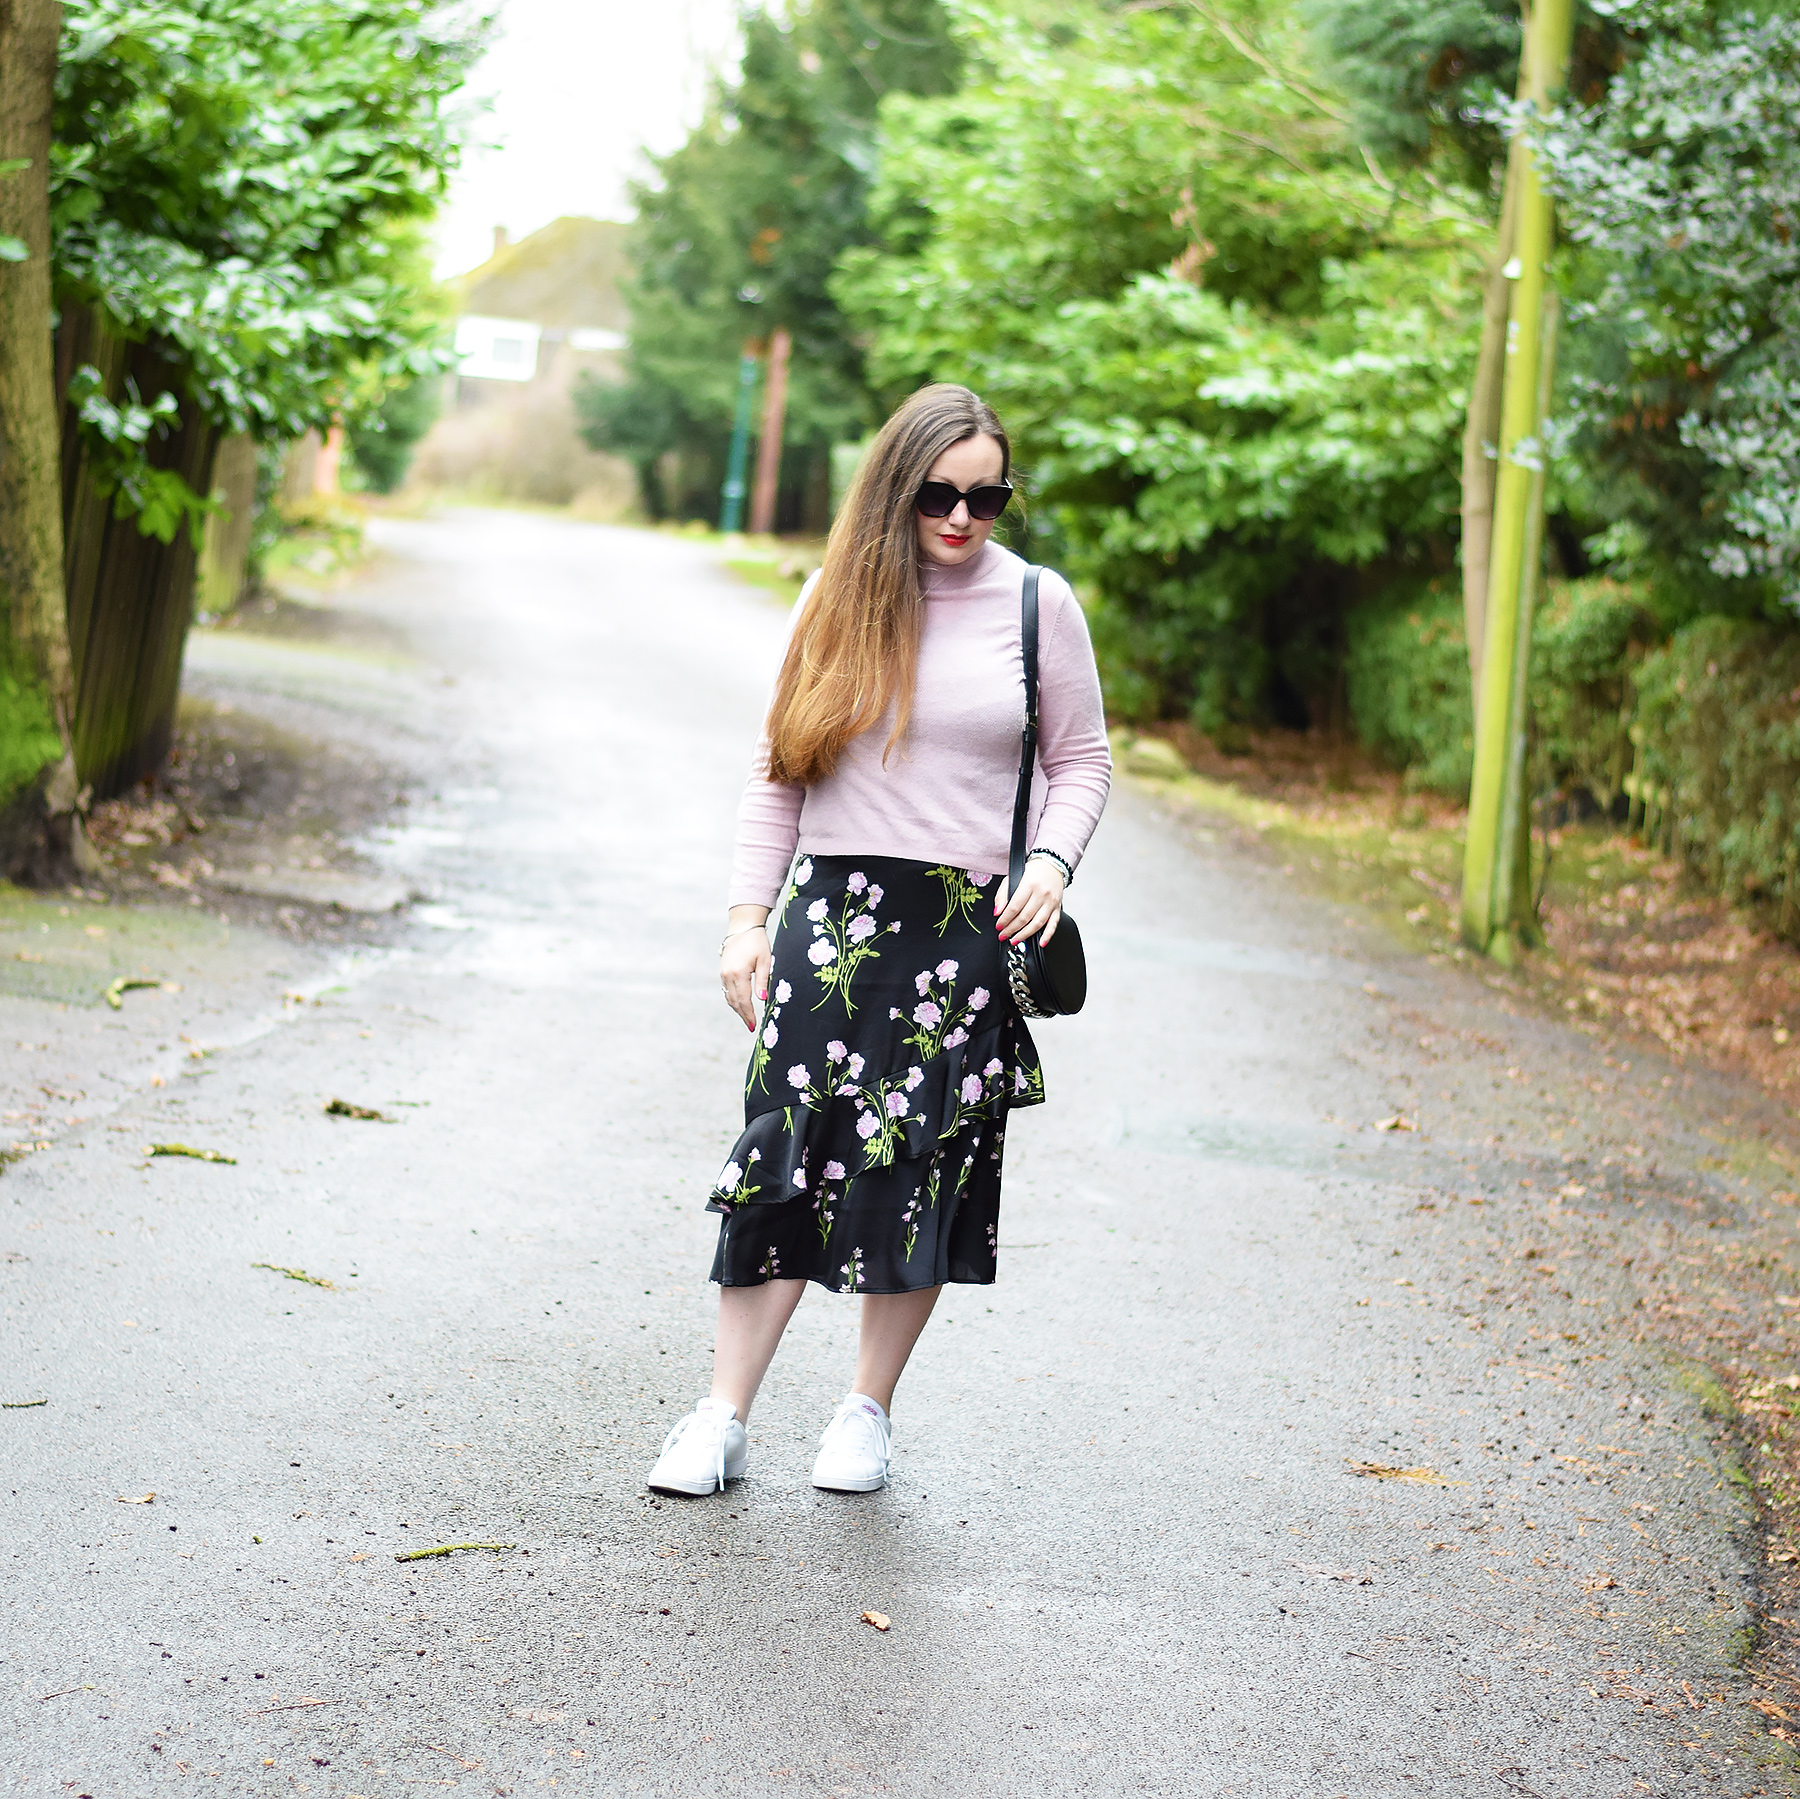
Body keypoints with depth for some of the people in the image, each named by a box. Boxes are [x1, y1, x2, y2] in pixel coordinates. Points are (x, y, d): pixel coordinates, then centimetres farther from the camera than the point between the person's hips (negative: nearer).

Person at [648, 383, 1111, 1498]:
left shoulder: (1038, 604, 2)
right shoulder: (837, 597, 5)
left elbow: (1081, 763, 9)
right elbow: (779, 771, 8)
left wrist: (1052, 864, -9)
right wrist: (749, 919, 2)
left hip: (969, 932, 0)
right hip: (834, 914, 0)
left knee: (924, 1171, 3)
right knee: (788, 1155, -6)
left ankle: (870, 1409, 18)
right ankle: (725, 1418, -2)